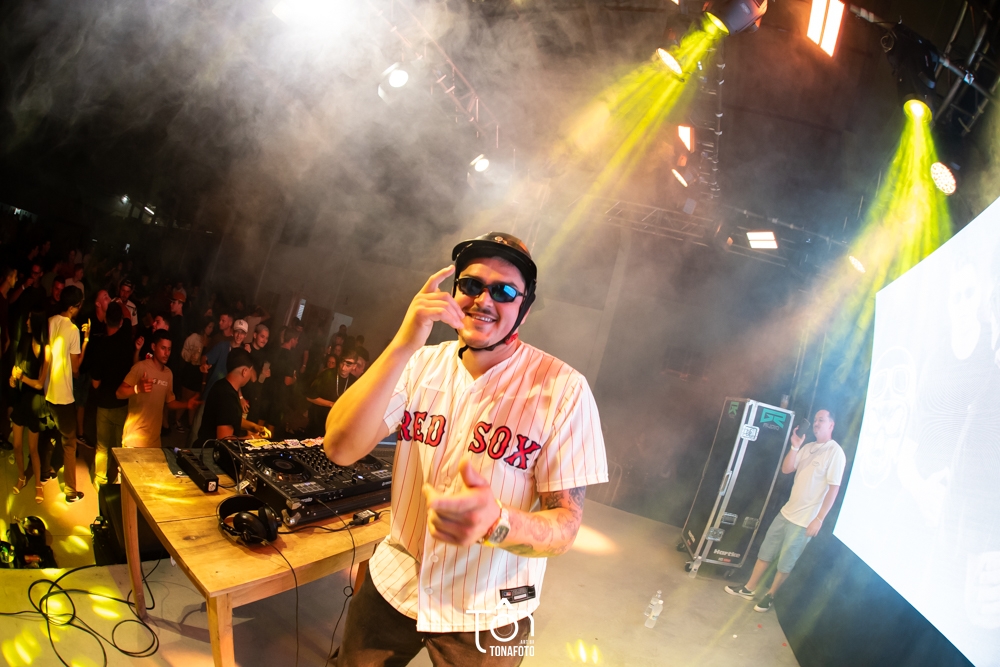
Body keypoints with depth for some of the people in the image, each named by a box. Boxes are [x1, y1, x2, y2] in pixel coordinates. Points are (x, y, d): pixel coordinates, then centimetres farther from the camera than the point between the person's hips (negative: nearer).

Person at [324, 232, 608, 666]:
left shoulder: (563, 389, -18)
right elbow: (340, 449, -18)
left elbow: (564, 528, -17)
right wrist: (402, 347, -30)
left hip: (485, 618, -3)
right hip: (392, 585, 4)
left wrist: (496, 522, -40)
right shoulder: (421, 364, -6)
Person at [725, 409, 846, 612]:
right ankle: (749, 588, 25)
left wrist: (819, 519, -18)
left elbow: (834, 488, -16)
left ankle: (770, 595, 23)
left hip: (805, 519, -7)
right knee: (765, 551, 14)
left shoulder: (835, 452, -14)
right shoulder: (808, 447, 8)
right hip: (787, 511, 7)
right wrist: (795, 446, -7)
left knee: (785, 563, 6)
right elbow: (786, 469, 6)